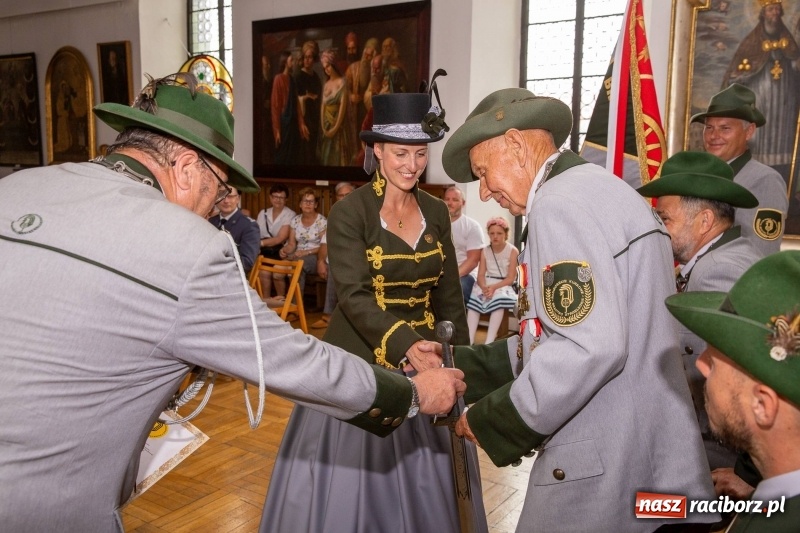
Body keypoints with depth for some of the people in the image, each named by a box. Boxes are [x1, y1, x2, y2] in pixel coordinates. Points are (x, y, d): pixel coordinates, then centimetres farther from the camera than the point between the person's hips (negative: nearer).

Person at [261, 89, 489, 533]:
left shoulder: (436, 213, 4)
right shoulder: (349, 213, -12)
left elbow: (449, 296, 9)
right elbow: (354, 296, -22)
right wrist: (404, 346, -36)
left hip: (425, 356, 5)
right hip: (361, 362, -4)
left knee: (424, 478, 16)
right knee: (353, 475, 9)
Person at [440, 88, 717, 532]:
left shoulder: (561, 202, -16)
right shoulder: (602, 190, 14)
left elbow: (589, 348, -27)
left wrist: (491, 420, -16)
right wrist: (467, 367, 10)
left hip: (607, 467, -9)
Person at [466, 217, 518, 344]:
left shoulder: (512, 251, -4)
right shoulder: (484, 251, 8)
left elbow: (510, 278, -10)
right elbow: (481, 275, 0)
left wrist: (494, 287, -26)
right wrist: (484, 287, -23)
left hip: (503, 285, -3)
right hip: (486, 283, 4)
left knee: (499, 299, -35)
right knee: (474, 298, -26)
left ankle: (489, 341, -37)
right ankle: (469, 340, -30)